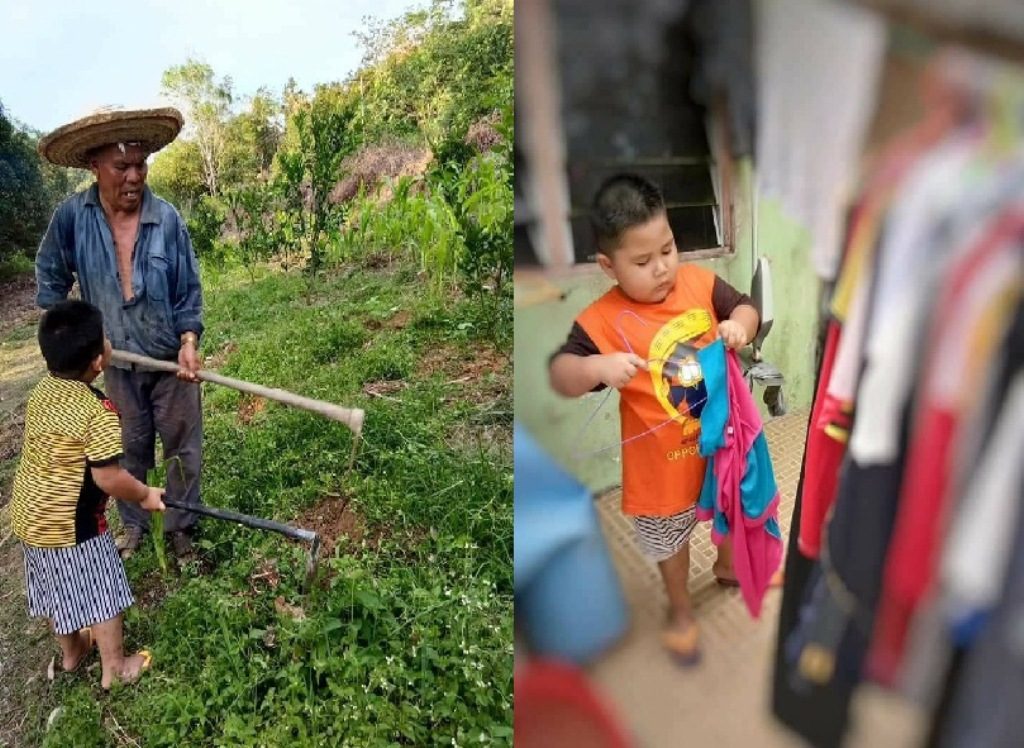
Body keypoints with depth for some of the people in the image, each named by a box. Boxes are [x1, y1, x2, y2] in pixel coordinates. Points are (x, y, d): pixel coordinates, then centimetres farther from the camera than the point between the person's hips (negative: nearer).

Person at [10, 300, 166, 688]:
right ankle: (115, 667, 27)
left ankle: (72, 651, 47)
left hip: (29, 514, 8)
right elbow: (108, 478, -25)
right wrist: (145, 496, -8)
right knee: (100, 594, 11)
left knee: (58, 587, 26)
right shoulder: (99, 411, -27)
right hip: (71, 524, -8)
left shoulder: (42, 389, -3)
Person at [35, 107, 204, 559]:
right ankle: (133, 524, 38)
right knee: (130, 450, 17)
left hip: (171, 359, -1)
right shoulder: (72, 217, -13)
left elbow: (188, 290, -8)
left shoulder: (167, 218, -16)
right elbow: (50, 277, 4)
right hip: (117, 363, 1)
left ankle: (181, 526, 29)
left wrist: (189, 341, -19)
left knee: (182, 447, 9)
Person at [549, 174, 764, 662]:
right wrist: (597, 367, -44)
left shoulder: (699, 282, -11)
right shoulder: (603, 321, -24)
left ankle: (728, 566, 63)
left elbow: (745, 309, 2)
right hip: (664, 459, -4)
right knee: (670, 538, 19)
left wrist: (739, 325, -21)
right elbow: (560, 377, -24)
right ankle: (680, 609, 49)